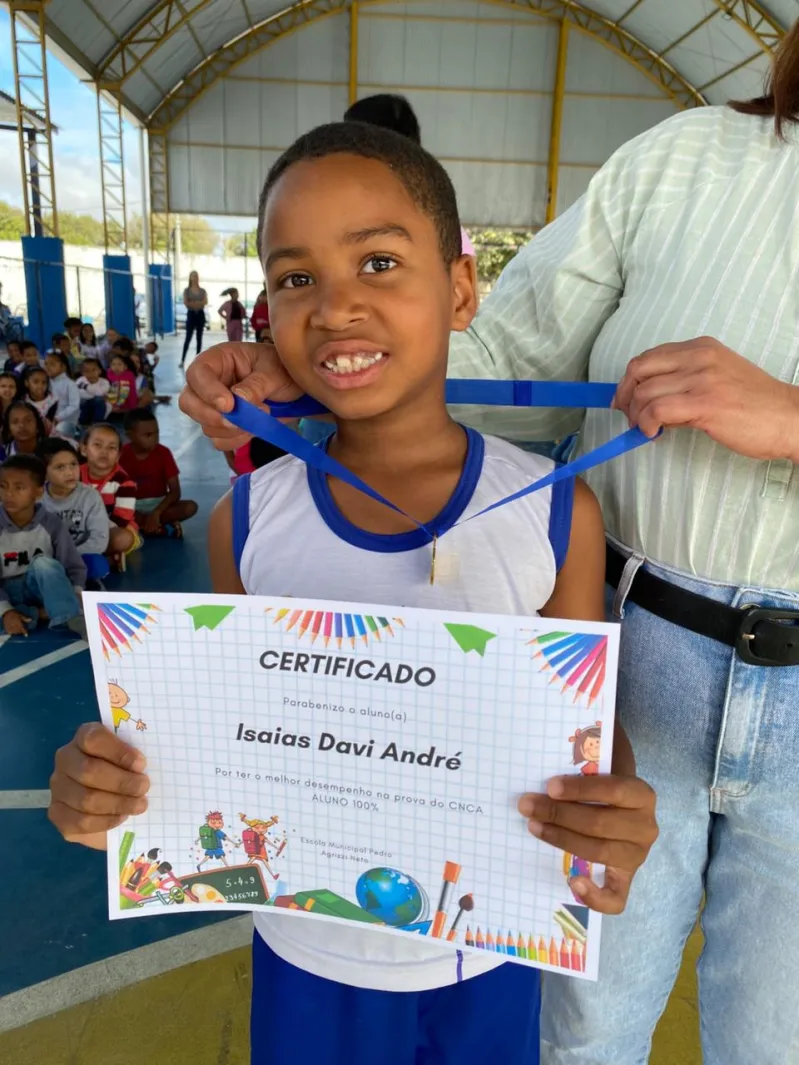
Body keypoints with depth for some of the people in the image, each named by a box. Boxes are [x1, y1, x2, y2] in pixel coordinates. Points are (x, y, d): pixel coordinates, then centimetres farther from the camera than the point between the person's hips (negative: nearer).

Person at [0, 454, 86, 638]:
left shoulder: (51, 523, -9)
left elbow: (75, 567, -5)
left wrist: (75, 598, -22)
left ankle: (75, 620, -38)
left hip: (43, 586, 1)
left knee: (43, 563, -35)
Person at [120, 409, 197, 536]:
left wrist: (156, 512, -26)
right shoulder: (122, 455, -8)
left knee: (191, 506, -27)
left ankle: (138, 523, -24)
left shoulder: (163, 453, -8)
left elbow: (175, 491, -12)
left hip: (159, 503, 1)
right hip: (133, 506, -1)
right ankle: (164, 527, -27)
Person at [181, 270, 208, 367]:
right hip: (191, 314, -3)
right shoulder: (187, 290, 2)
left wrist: (194, 303, -20)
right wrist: (198, 304, -16)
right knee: (188, 338, -7)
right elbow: (185, 303, -9)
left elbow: (205, 302, -7)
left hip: (200, 314, 3)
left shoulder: (203, 291, 8)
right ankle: (182, 360, -3)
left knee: (199, 338, 3)